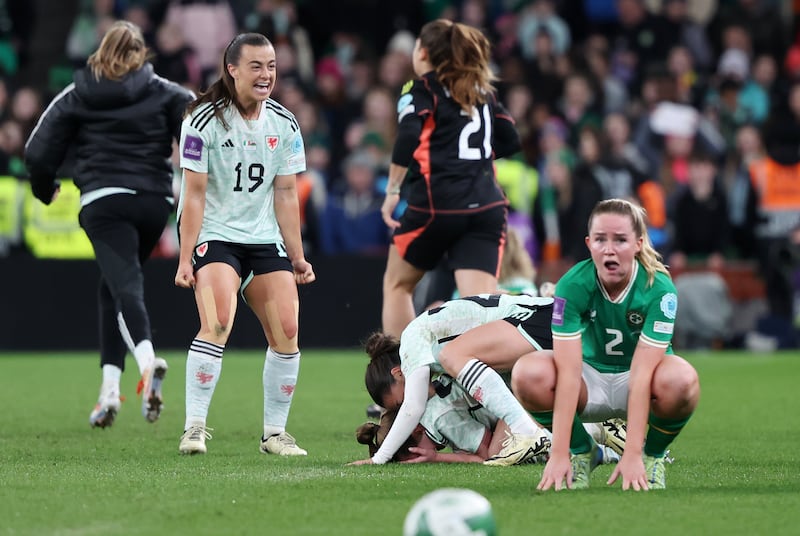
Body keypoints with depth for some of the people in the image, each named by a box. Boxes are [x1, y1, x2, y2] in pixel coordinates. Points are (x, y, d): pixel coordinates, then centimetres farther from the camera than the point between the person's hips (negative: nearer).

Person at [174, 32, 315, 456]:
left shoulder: (284, 125, 4)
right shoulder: (204, 120, -10)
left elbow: (285, 195, 9)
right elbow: (195, 193, -10)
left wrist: (297, 257, 7)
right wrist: (185, 258, -14)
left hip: (265, 239, 5)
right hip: (214, 235, -5)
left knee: (287, 332, -5)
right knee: (218, 322, -25)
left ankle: (275, 433, 8)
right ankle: (194, 428, -20)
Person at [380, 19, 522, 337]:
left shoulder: (422, 90, 1)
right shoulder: (481, 91, 18)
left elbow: (407, 139, -15)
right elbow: (510, 141, 19)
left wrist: (392, 191, -10)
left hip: (435, 203, -4)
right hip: (486, 206, 4)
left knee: (397, 284, 20)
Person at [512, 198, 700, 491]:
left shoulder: (659, 289, -23)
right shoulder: (572, 285, -22)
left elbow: (641, 374, -29)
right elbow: (568, 373, -28)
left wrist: (633, 455, -35)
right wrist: (559, 454, -33)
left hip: (637, 385, -1)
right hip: (591, 378, 1)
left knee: (681, 379, -37)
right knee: (528, 373, -31)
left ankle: (653, 455, -3)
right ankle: (581, 450, -1)